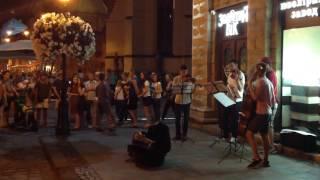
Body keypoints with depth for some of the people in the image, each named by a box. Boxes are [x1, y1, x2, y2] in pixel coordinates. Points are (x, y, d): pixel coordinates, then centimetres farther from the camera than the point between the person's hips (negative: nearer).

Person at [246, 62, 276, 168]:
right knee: (264, 136, 12)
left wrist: (250, 85, -13)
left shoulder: (260, 81, -14)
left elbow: (255, 97, -22)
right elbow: (273, 100, 18)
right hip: (268, 113, 9)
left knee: (249, 133, -7)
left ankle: (256, 158, -12)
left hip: (261, 113, -9)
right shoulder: (269, 82, 14)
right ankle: (266, 160, 16)